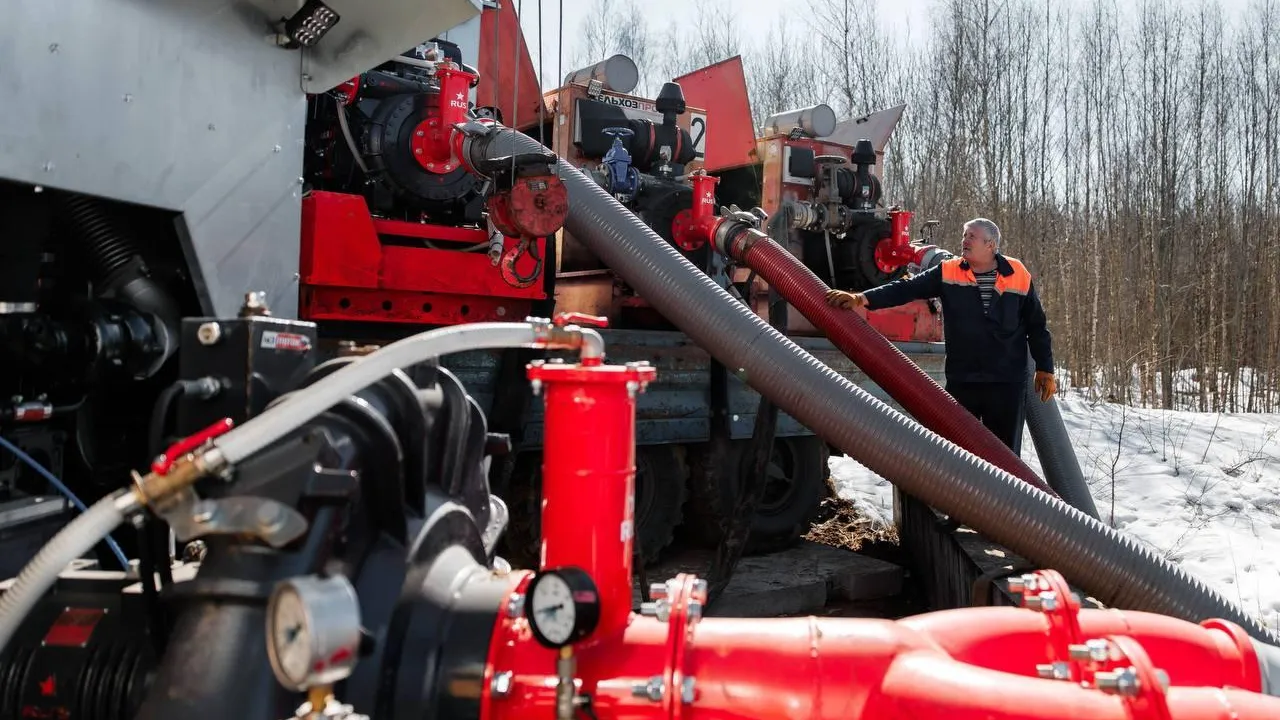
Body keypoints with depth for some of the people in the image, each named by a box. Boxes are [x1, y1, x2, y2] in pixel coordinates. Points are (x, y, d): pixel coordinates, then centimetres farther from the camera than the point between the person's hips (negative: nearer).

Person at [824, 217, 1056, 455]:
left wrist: (1045, 369, 6)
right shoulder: (948, 272, 0)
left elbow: (1037, 326, 8)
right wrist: (863, 298, -23)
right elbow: (907, 288, -9)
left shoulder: (1018, 276, 0)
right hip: (960, 381, 1)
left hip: (1008, 383, -1)